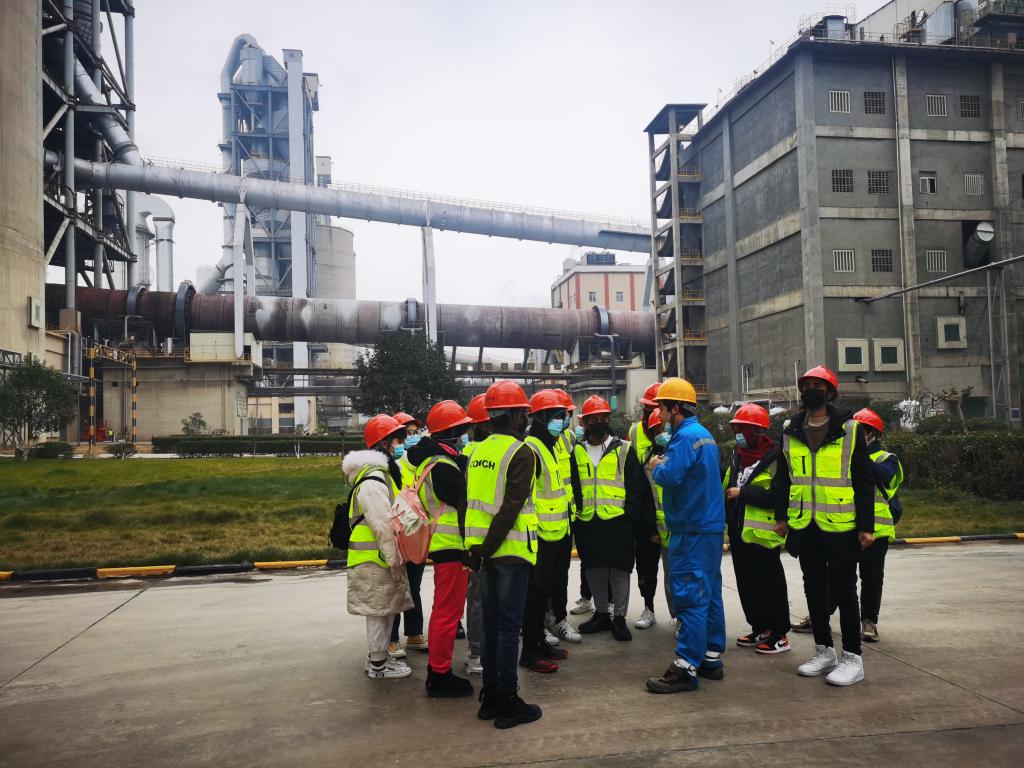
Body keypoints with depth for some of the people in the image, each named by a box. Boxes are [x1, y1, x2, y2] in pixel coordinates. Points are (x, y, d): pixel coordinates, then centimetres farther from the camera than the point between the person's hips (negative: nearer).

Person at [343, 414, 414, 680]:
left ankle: (378, 657, 30)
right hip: (376, 560, -10)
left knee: (385, 609, 18)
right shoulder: (372, 481, -21)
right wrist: (395, 561, -20)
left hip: (382, 558, 10)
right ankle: (377, 665, 12)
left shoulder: (383, 474, 15)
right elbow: (383, 527, -23)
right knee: (379, 611, 1)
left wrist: (397, 557, 19)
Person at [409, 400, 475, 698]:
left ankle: (437, 668, 30)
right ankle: (440, 676, 6)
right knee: (448, 611, -2)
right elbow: (465, 501, -20)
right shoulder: (442, 467, -20)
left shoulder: (432, 460, 12)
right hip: (451, 547, -11)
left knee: (444, 609, 19)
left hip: (442, 544, 11)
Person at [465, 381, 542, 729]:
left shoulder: (477, 452, 9)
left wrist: (476, 547, 10)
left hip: (484, 551, 7)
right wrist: (488, 549, -16)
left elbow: (469, 500, 10)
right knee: (509, 625, 0)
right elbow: (510, 508, -20)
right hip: (510, 550, -7)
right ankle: (507, 702, 7)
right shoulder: (520, 453, -13)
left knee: (491, 622, 15)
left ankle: (490, 695, 23)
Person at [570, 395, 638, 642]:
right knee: (594, 570, 11)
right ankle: (601, 614, 25)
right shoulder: (577, 452, 10)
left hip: (617, 521, -3)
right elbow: (572, 487, 13)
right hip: (587, 522, 3)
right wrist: (574, 515, 6)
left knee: (619, 570, 1)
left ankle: (619, 617, 11)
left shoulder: (623, 450, 2)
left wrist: (631, 514, -6)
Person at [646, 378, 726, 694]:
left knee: (690, 597, -7)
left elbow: (670, 477, -25)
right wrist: (664, 466, 11)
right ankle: (711, 658, 23)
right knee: (709, 593, 14)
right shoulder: (705, 435, 16)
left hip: (692, 531, -10)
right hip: (711, 526, 10)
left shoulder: (686, 437, -16)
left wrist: (657, 466, -5)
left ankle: (686, 667, -4)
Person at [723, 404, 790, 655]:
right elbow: (728, 489, 22)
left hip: (763, 535, -8)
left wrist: (743, 493, -19)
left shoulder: (775, 457, -13)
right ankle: (760, 629, 27)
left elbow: (777, 496, -22)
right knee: (746, 585, 14)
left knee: (769, 585, 0)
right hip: (739, 532, 8)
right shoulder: (737, 457, 14)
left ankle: (779, 635, 10)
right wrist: (726, 519, 11)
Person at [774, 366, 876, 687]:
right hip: (803, 526, 4)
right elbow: (782, 478, 14)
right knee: (814, 589, 12)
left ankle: (852, 658, 12)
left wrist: (866, 525, -7)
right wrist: (781, 516, 8)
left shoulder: (849, 430, -3)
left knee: (843, 591, 2)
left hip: (841, 527, -4)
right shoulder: (790, 432, 8)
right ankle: (824, 651, 25)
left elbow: (864, 481, -3)